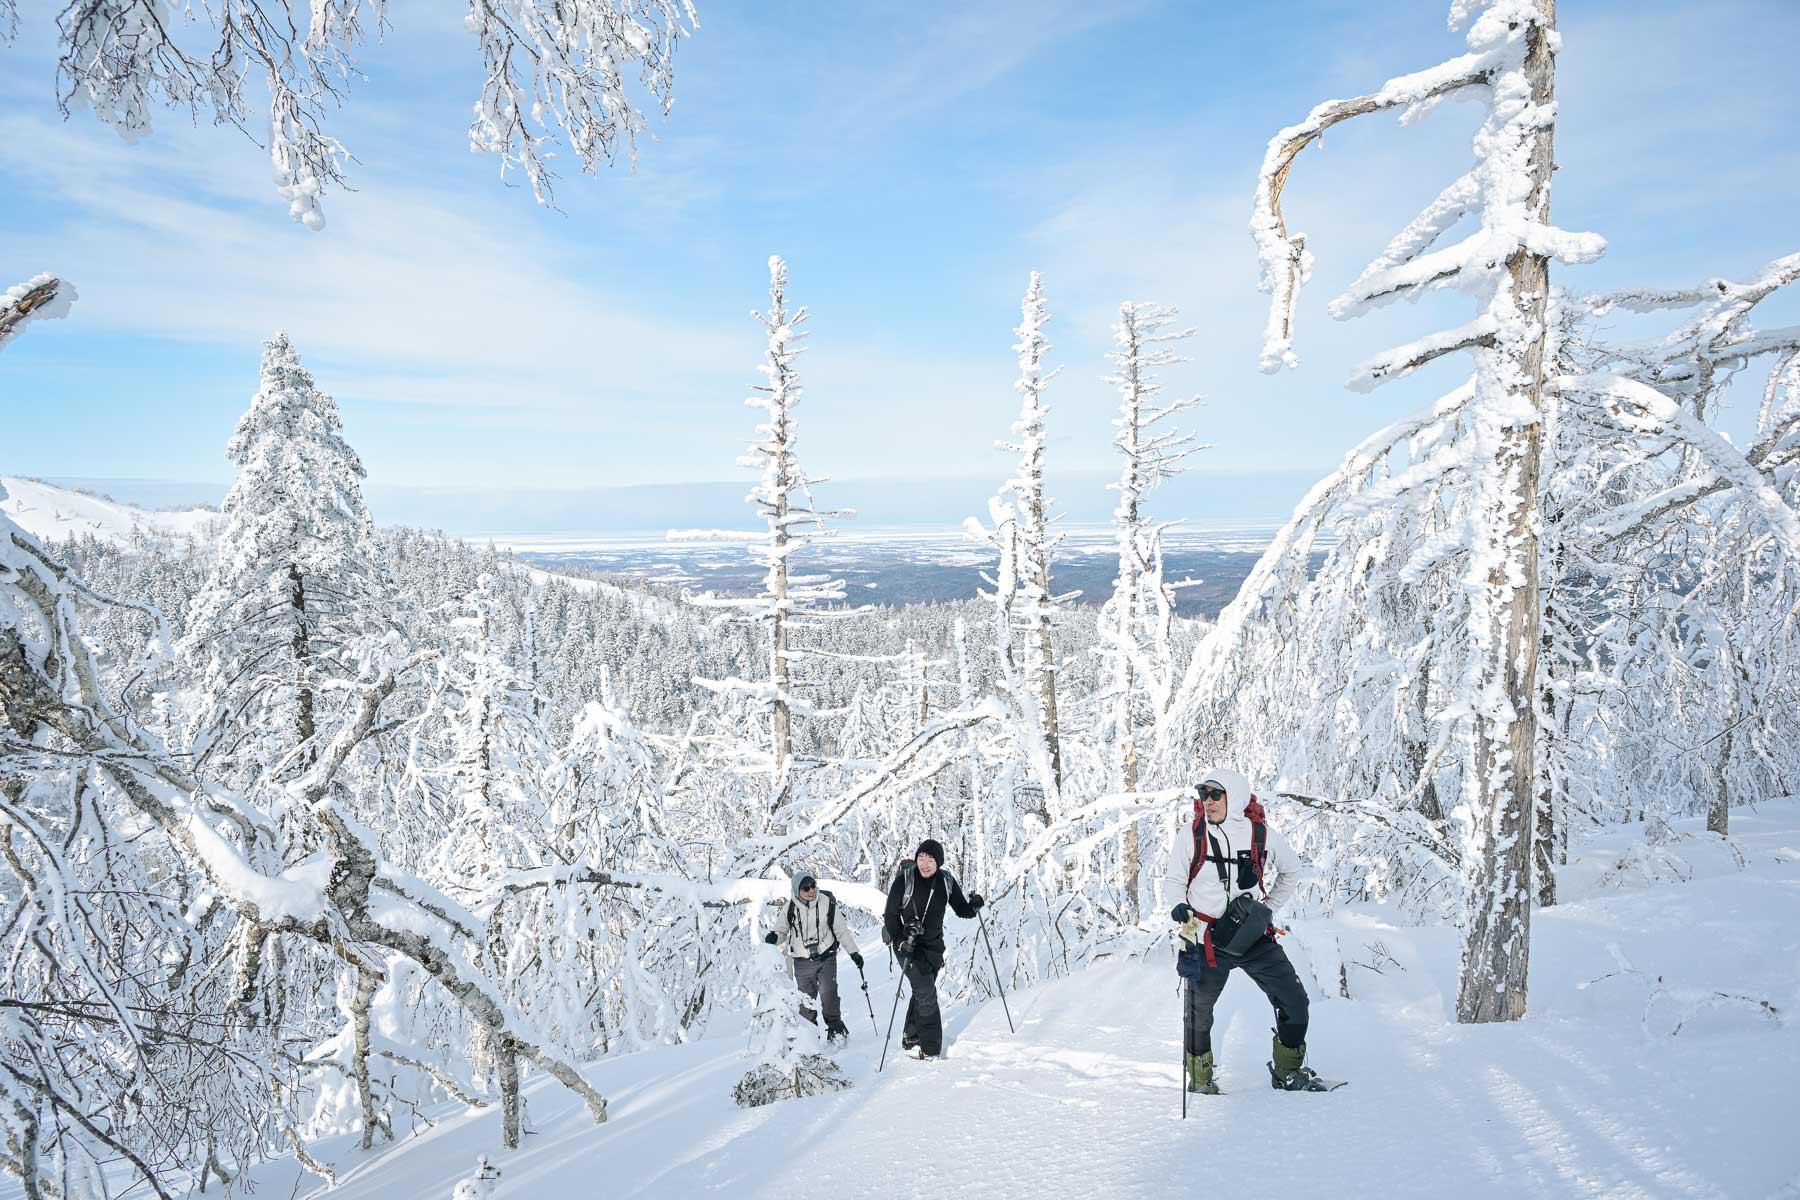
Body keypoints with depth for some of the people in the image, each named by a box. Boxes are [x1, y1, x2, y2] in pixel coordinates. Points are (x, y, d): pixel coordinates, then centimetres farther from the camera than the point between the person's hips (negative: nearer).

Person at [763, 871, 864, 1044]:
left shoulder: (827, 903, -7)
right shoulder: (790, 908, -4)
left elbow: (842, 930, 1)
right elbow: (782, 931, 8)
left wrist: (854, 952, 0)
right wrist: (773, 937, -15)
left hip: (826, 958, -1)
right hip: (803, 962, 1)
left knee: (828, 993, -14)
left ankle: (836, 1028, 5)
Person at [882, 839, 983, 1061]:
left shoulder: (946, 881, -4)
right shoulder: (904, 879, -15)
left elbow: (962, 911, 3)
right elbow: (890, 915, -10)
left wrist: (974, 906, -19)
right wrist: (900, 941, -22)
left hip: (934, 945, 5)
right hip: (908, 945, -5)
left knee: (923, 993, 15)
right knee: (926, 993, -14)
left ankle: (911, 1040, 32)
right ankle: (930, 1048, -7)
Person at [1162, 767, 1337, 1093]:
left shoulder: (1261, 834, -3)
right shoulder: (1191, 834, -6)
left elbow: (1291, 871, 16)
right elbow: (1173, 880, 2)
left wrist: (1269, 909, 10)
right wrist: (1178, 906, -19)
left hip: (1253, 936, 2)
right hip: (1207, 937, -1)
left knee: (1294, 1001, 3)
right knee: (1198, 1010, 6)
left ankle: (1288, 1072, 23)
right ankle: (1200, 1079, 26)